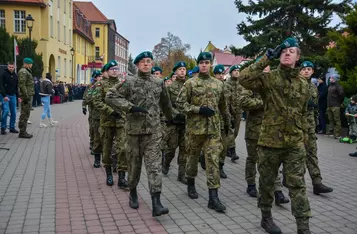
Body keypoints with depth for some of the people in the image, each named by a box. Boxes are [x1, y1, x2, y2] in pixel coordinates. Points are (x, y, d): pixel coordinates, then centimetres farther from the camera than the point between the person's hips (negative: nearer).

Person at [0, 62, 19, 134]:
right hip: (6, 96, -5)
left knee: (13, 112, 4)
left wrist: (18, 96, 9)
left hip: (13, 96, 5)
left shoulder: (15, 75, 10)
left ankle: (12, 127, 13)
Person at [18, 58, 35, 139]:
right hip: (26, 96, -11)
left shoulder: (26, 71, 20)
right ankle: (22, 132, -4)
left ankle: (23, 131, 18)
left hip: (27, 96, 11)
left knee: (25, 114, 13)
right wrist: (26, 96, -23)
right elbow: (22, 85, -21)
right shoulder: (23, 72, -13)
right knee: (25, 114, -7)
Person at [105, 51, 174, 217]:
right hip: (134, 130, -1)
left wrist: (170, 118, 36)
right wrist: (131, 107, -17)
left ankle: (156, 204, -11)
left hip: (154, 131, 1)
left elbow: (165, 103, 23)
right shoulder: (129, 82, -1)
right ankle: (133, 193, 35)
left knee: (154, 165, -7)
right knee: (134, 163, 12)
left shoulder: (159, 83, 8)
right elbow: (110, 97, -8)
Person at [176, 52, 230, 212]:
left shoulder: (218, 84, 9)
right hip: (194, 127, -2)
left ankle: (213, 197, -3)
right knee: (193, 157, 13)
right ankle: (190, 184, 36)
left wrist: (227, 122, 25)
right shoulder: (190, 83, -3)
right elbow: (180, 103, -7)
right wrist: (199, 109, -17)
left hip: (213, 128, 2)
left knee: (213, 160, -4)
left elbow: (223, 105, 19)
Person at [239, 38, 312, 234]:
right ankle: (266, 217, 32)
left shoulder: (303, 83, 9)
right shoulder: (268, 78, -5)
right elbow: (244, 79, -24)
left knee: (297, 185, 2)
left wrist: (304, 138, 18)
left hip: (295, 144, 3)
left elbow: (303, 113, 17)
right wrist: (267, 58, -21)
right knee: (267, 182, 13)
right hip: (269, 141, -2)